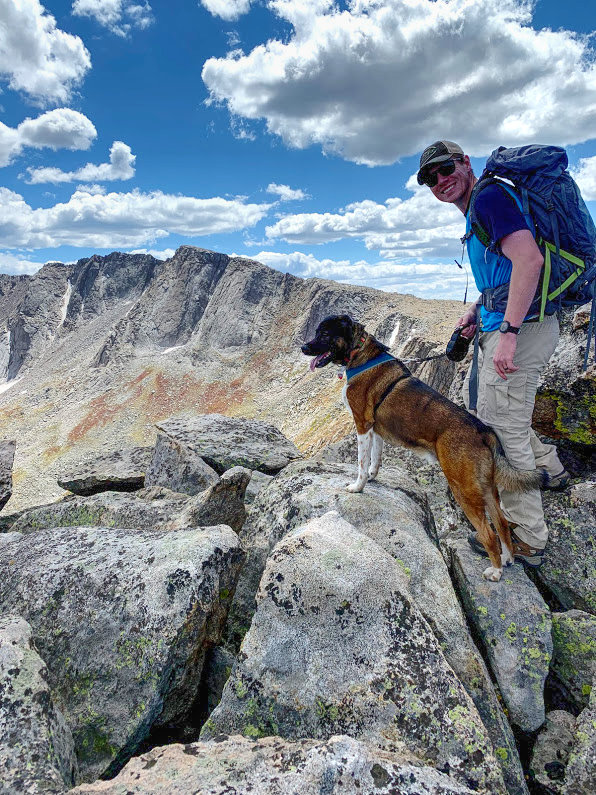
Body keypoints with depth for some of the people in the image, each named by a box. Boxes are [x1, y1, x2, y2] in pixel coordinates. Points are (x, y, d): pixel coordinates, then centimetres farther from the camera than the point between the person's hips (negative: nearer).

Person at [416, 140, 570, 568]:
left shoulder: (489, 196, -11)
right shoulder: (478, 212, 20)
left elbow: (529, 260, -25)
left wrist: (507, 331, -28)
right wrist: (476, 311, 14)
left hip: (521, 329, -11)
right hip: (504, 326, 11)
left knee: (503, 434, -4)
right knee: (474, 396, 25)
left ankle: (527, 540, 10)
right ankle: (548, 468, 35)